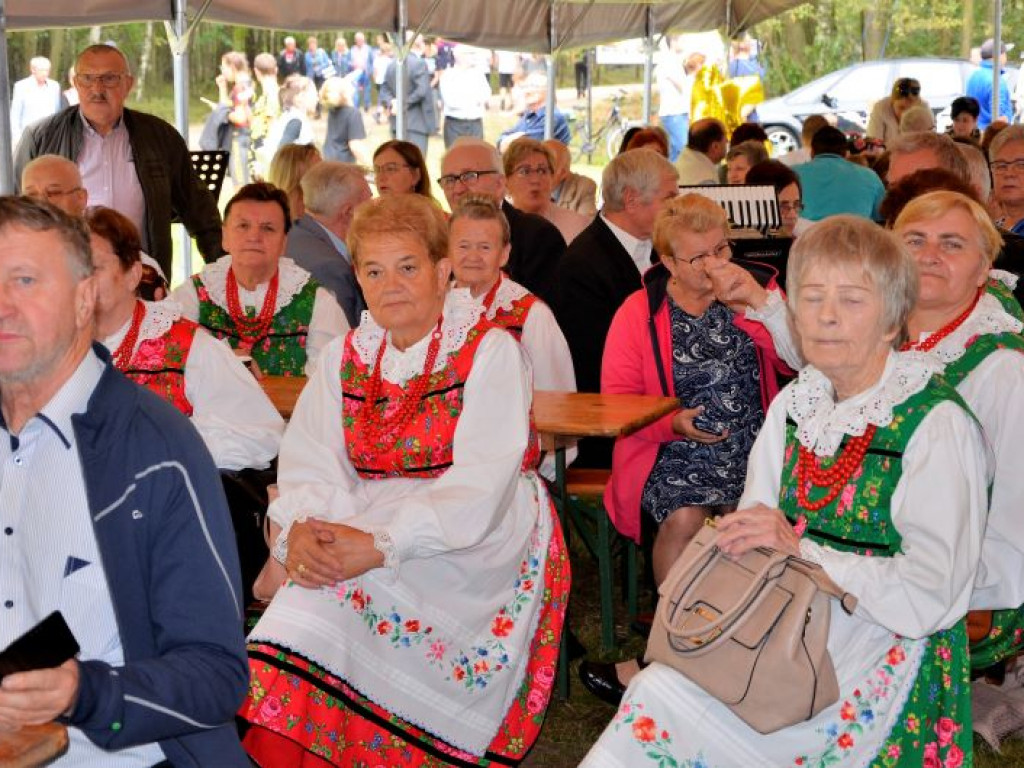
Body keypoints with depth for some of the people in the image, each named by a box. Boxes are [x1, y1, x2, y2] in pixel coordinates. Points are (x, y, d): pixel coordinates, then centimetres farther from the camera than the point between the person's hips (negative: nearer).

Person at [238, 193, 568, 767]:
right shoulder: (346, 357, 13)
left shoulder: (491, 352, -4)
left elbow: (481, 482, -16)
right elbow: (309, 461, 3)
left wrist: (384, 544, -27)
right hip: (365, 522, 5)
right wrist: (299, 529, -21)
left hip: (475, 541, -4)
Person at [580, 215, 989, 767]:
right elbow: (756, 534, 12)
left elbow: (928, 600, -17)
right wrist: (739, 541, -10)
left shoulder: (937, 426, -11)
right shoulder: (793, 405, 9)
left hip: (885, 655, -6)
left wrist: (799, 550, -20)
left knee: (662, 700, -22)